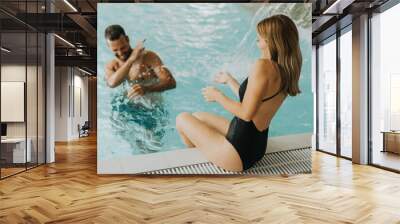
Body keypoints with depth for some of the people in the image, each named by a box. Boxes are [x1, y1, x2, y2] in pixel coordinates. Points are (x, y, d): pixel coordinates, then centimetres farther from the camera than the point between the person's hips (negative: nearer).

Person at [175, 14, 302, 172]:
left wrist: (217, 96, -10)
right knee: (197, 116, 25)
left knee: (182, 119, 10)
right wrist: (229, 80, 20)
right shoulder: (284, 71, 2)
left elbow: (246, 113, -26)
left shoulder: (263, 66, -25)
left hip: (240, 152, -9)